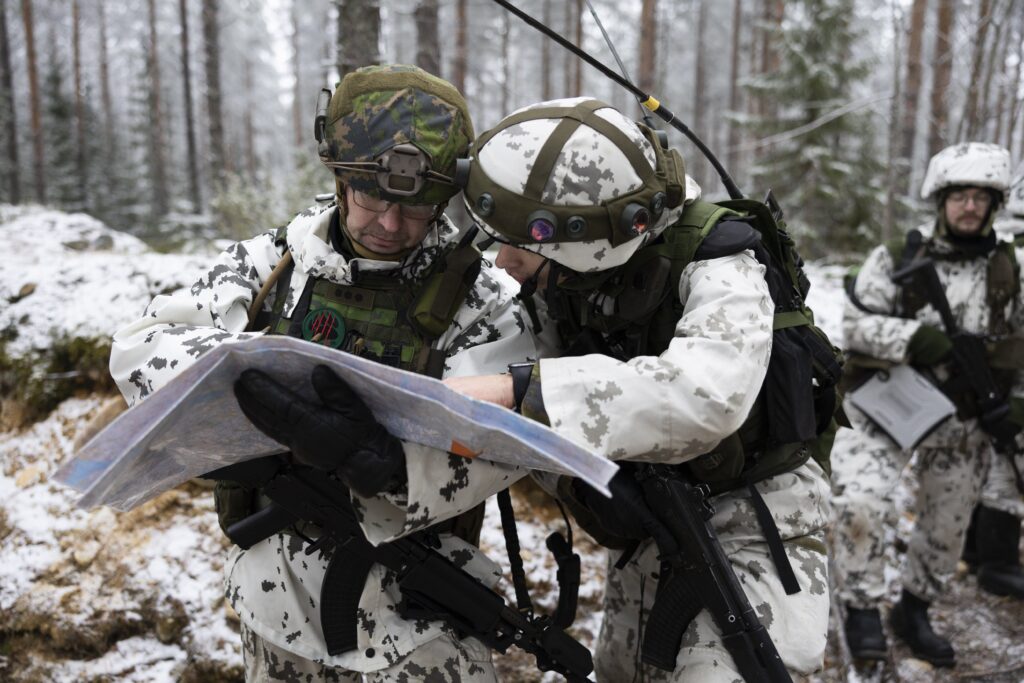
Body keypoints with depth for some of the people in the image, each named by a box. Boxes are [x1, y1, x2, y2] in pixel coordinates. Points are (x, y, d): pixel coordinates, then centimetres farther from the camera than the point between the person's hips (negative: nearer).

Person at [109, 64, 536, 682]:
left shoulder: (480, 298, -12)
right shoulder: (273, 263, -3)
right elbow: (141, 345, -5)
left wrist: (375, 462, -39)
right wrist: (234, 366, -26)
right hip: (278, 595, 3)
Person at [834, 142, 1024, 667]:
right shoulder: (897, 259, -7)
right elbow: (856, 323, -13)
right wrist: (917, 339, -25)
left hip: (964, 420, 4)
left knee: (947, 524, 15)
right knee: (862, 503, -20)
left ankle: (914, 609, 38)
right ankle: (862, 608, 2)